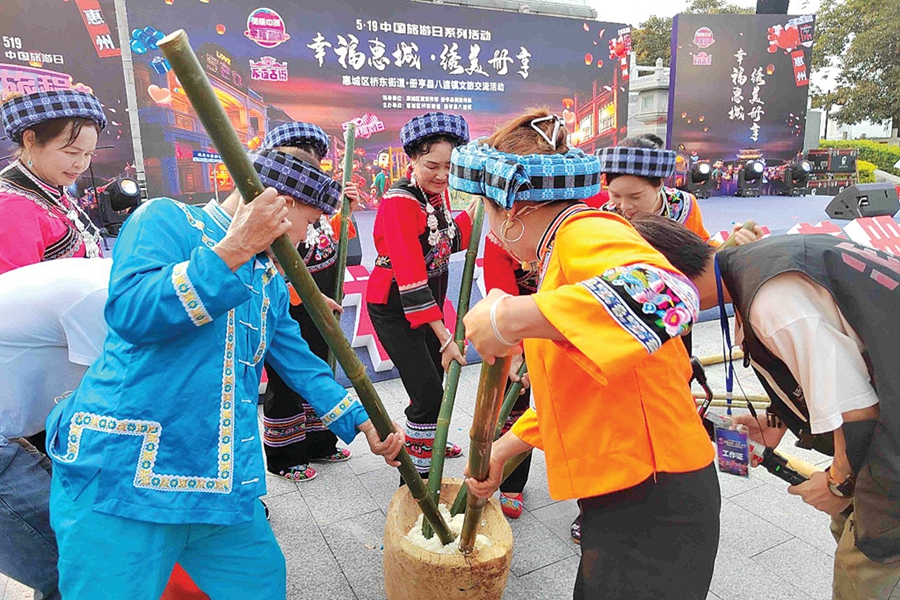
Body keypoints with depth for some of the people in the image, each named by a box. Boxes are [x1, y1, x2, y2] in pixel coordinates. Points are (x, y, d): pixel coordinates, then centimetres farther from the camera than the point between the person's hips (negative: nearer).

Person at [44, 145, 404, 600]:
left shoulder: (269, 279, 16)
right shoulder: (167, 218, -6)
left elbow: (299, 364, 18)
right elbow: (129, 314, -23)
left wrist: (364, 423, 12)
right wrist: (232, 251, -28)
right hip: (123, 479, -6)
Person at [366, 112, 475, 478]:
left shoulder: (439, 191, 0)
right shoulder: (399, 200, -24)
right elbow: (410, 275, -30)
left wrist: (474, 209, 3)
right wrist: (444, 336, -32)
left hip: (430, 299, 8)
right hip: (394, 306, -8)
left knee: (435, 375, 20)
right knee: (427, 388, -9)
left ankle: (426, 440, 46)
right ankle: (416, 476, 10)